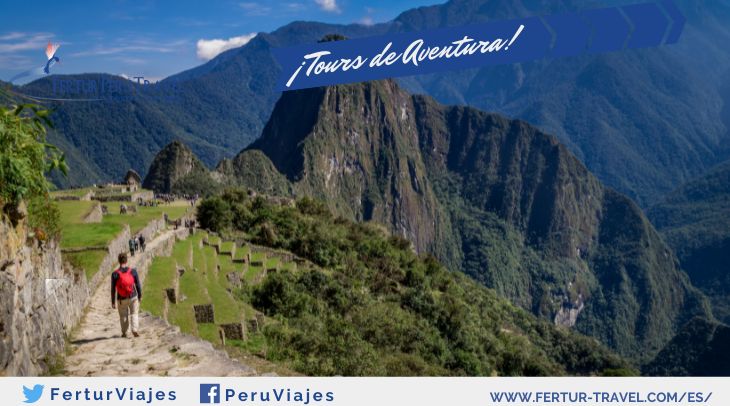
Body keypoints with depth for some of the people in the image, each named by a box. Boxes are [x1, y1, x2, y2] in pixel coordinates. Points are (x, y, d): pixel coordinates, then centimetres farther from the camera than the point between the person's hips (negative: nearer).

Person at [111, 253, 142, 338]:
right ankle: (135, 330, -5)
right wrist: (140, 296, 11)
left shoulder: (115, 274, -12)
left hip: (121, 299, 0)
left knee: (123, 316, 18)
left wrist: (113, 302, -1)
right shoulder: (133, 271, -10)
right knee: (134, 314, 14)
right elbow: (138, 285, -3)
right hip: (133, 297, 0)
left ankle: (124, 333, 28)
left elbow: (113, 289, -8)